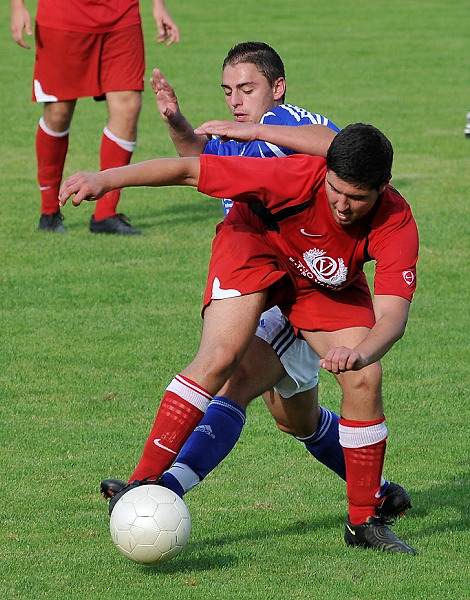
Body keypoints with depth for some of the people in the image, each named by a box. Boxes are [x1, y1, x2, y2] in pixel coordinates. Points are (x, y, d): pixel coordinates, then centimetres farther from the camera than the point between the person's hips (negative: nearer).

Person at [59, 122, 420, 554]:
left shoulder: (397, 224, -34)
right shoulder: (297, 177, -39)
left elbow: (393, 313, -43)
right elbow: (189, 170, -34)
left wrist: (359, 352, -64)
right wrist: (107, 179, -42)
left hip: (330, 285, 2)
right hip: (256, 243, -2)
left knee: (365, 379, -14)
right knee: (220, 356, -25)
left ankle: (365, 521, 3)